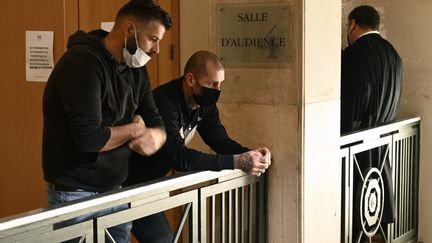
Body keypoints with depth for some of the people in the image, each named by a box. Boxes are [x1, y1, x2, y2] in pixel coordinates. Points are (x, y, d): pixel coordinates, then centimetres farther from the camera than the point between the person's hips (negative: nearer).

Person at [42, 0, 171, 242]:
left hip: (115, 191, 8)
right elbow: (89, 137, -28)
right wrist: (134, 129, -10)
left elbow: (157, 124, 6)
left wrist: (155, 137, -18)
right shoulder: (83, 62, -19)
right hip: (76, 195, -8)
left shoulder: (135, 68, 7)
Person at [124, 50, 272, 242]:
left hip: (152, 182, 9)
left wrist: (249, 154, -20)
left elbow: (221, 140, 1)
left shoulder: (204, 103, -2)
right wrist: (235, 162, -39)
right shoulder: (165, 102, -29)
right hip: (130, 183, -9)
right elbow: (178, 156, -37)